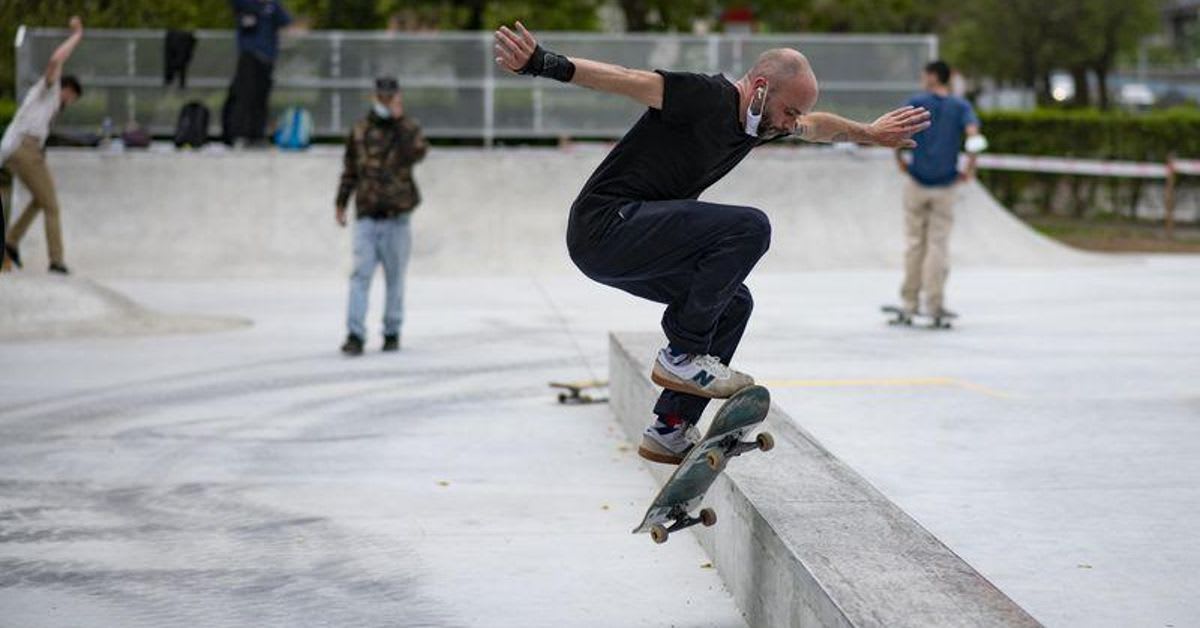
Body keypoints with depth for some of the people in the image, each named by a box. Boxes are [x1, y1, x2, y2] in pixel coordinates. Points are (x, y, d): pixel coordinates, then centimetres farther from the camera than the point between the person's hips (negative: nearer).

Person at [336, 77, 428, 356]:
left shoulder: (408, 129, 3)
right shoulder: (360, 131, 8)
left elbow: (418, 151, -20)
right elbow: (350, 170, 17)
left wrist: (399, 120, -18)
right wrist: (341, 203, 13)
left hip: (396, 217, -1)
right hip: (366, 216, 1)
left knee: (395, 278, 8)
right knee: (360, 275, -10)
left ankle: (392, 333, 20)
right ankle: (355, 335, -14)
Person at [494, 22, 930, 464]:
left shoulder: (756, 119, 13)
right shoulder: (707, 97, -16)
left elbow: (817, 126, 34)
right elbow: (626, 80, -28)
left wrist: (870, 133, 48)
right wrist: (546, 65, -42)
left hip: (626, 243, 10)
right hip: (604, 225, -10)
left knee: (732, 302, 18)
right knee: (749, 228, -20)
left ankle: (669, 431, 18)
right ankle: (681, 356, -11)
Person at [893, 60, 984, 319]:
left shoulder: (916, 103, 0)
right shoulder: (961, 107, 2)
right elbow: (974, 136, -15)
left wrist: (900, 160, -1)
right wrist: (969, 170, -5)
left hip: (917, 181, 0)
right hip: (946, 185, 0)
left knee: (915, 242, 9)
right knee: (939, 244, 3)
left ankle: (910, 301, 13)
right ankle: (934, 304, 0)